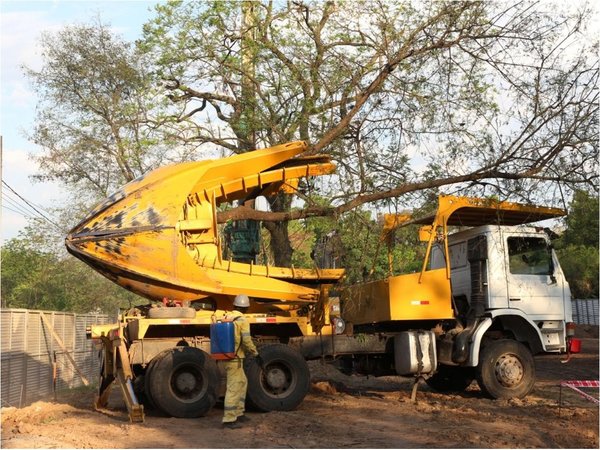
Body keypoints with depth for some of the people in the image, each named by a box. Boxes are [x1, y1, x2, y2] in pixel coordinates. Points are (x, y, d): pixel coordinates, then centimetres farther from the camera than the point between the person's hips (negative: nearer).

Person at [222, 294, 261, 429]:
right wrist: (256, 354, -9)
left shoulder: (226, 318, 11)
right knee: (233, 388, -5)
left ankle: (238, 413, 24)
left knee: (242, 382, 20)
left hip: (226, 357, 9)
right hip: (234, 359, -9)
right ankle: (228, 420, -3)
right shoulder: (242, 321, -13)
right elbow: (247, 341, -19)